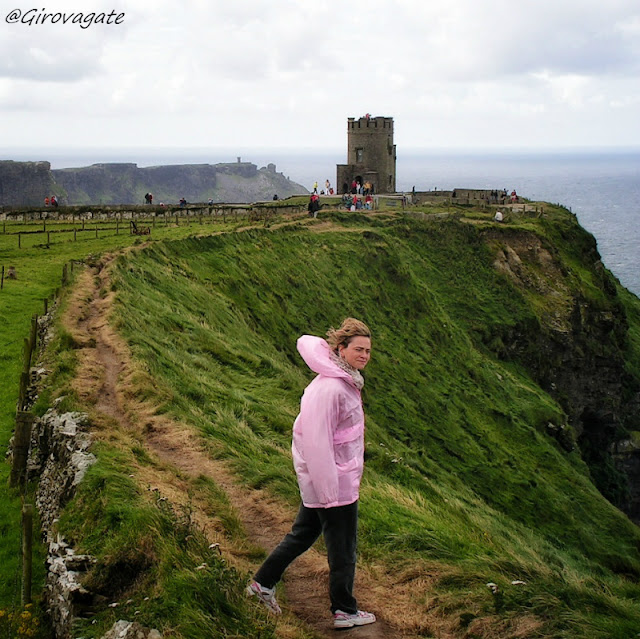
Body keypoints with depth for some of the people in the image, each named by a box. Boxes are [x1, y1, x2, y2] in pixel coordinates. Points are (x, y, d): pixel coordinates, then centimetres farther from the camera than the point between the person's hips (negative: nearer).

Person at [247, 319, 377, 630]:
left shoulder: (345, 380, 5)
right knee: (343, 547, 7)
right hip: (333, 481, -9)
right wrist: (329, 492, -25)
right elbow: (316, 443, -27)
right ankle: (345, 611, 23)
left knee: (304, 533, 22)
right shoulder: (328, 388, -26)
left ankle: (263, 582, 32)